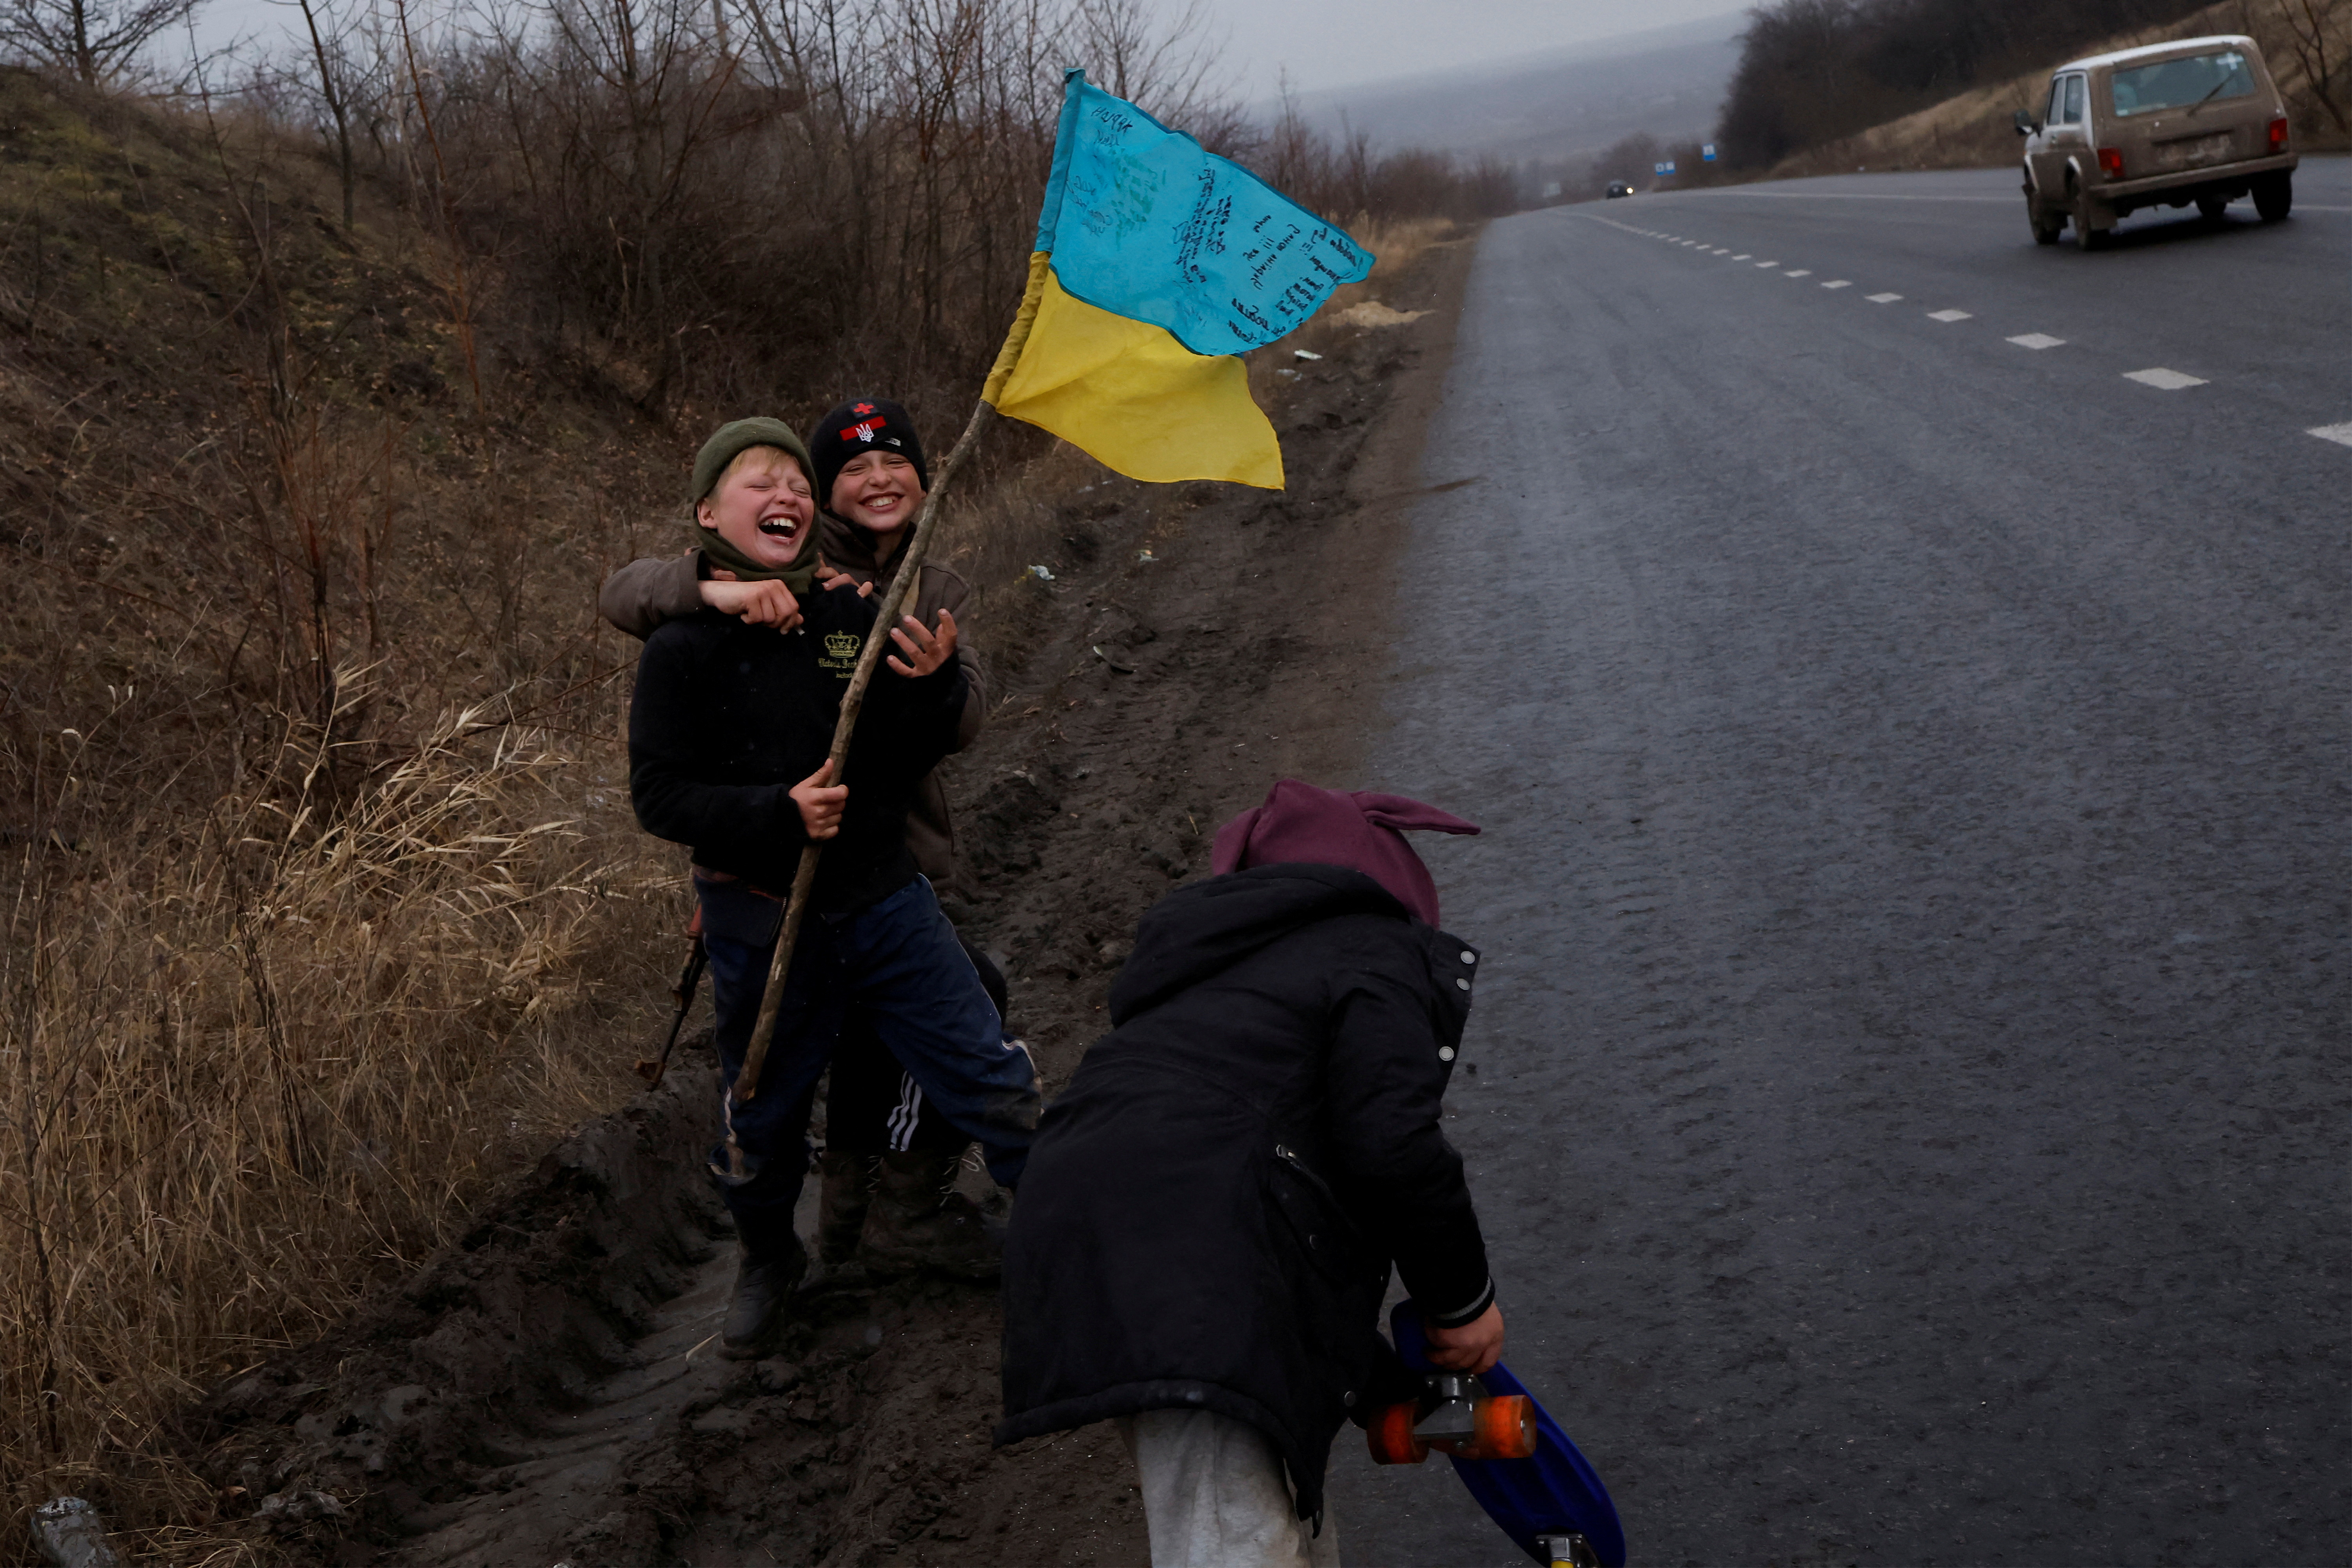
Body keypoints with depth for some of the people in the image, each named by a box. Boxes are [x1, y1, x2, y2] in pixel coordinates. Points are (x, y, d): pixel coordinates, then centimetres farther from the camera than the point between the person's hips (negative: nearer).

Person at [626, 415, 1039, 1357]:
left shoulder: (855, 616, 0)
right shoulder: (685, 647, -9)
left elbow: (904, 770, 4)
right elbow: (659, 796, -11)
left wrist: (930, 688, -15)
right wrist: (778, 813, -24)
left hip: (883, 900, 2)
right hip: (763, 924, -2)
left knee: (993, 1083, 2)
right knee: (764, 1118, 14)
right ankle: (769, 1262, 42)